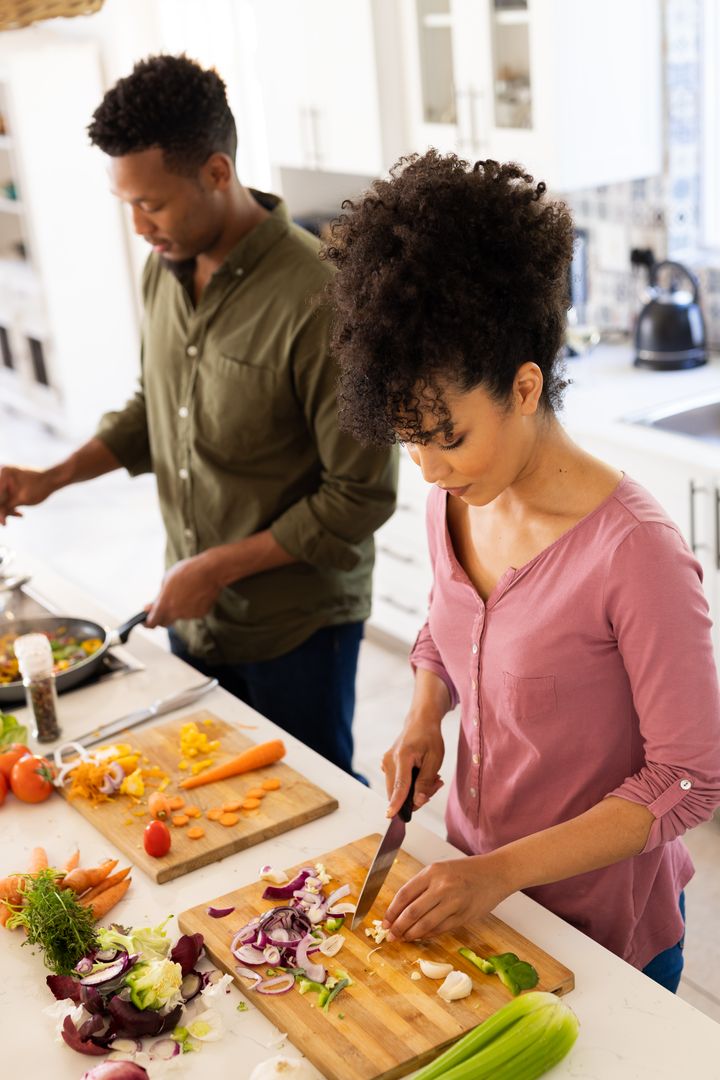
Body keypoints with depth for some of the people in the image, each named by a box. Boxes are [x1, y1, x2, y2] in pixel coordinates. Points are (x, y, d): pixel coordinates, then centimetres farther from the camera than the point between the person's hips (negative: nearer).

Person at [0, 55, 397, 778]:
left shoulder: (317, 299, -25)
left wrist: (220, 567, -17)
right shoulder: (165, 265, 0)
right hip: (192, 614, 7)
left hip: (297, 625, -6)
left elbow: (362, 496, -21)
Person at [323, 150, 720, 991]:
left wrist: (503, 872, -24)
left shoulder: (633, 551, -29)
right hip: (476, 881, 6)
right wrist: (423, 717, -7)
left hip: (603, 926, -6)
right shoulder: (453, 505, -7)